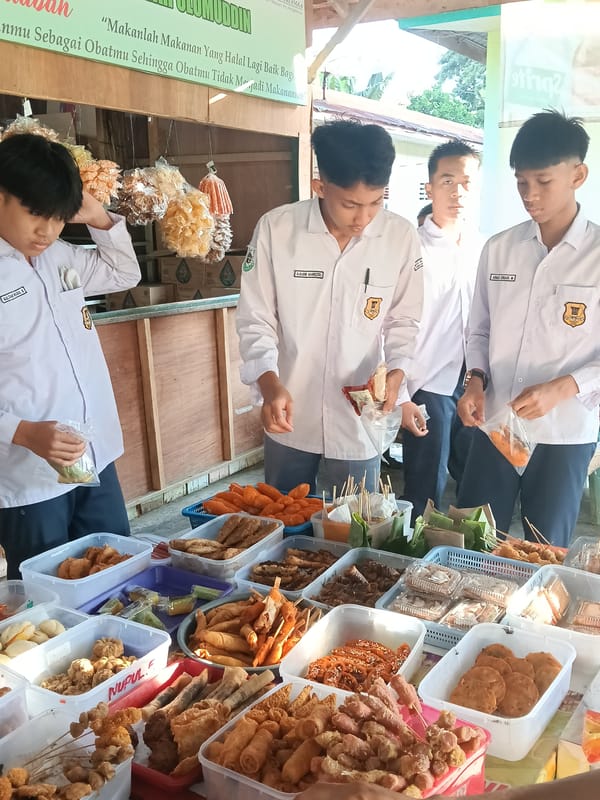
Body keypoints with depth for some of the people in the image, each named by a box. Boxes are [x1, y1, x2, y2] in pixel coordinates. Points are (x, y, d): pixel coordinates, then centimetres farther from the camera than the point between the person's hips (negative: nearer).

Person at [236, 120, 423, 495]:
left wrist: (397, 370, -15)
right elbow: (256, 321, -5)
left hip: (359, 421, 0)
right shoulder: (275, 229, -11)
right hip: (290, 418, 0)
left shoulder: (402, 237, -8)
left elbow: (403, 320, 3)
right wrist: (270, 383, -21)